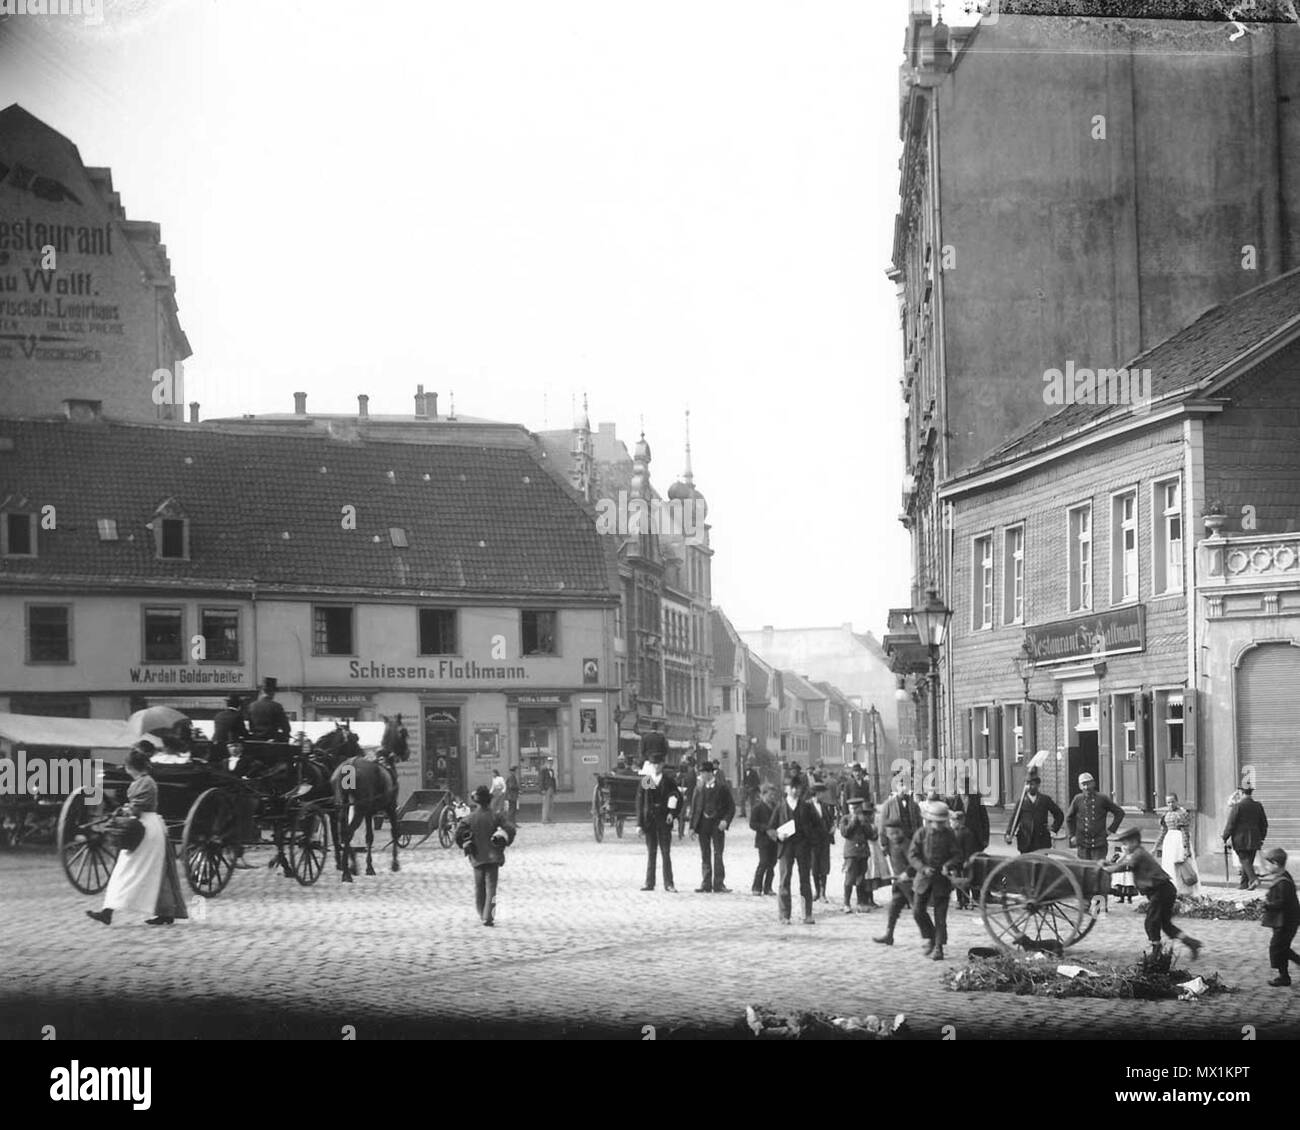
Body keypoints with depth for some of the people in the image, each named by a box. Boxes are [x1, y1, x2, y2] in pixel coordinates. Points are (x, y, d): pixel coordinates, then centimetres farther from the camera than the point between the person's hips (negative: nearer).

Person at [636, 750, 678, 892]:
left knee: (666, 853, 1)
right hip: (649, 820, 1)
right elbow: (639, 803, 3)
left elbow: (677, 799, 6)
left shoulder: (668, 780, 3)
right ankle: (649, 883, 9)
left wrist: (672, 814, -8)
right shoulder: (645, 781, 4)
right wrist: (639, 824, -2)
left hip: (664, 821, -1)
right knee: (650, 852, 5)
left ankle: (668, 884, 3)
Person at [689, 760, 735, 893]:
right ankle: (706, 885, 10)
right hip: (703, 824, 3)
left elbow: (731, 806, 0)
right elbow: (694, 807, 9)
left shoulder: (722, 787, -3)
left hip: (717, 824, -3)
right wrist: (692, 826, 3)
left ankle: (719, 885, -1)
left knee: (717, 855, -5)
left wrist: (725, 820, -14)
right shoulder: (699, 787, 7)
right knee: (705, 856, 6)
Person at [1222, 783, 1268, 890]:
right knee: (1249, 861, 13)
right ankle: (1244, 883, 19)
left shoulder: (1237, 806, -12)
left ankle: (1253, 879, -22)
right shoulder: (1258, 806, 3)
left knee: (1244, 860, -3)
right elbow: (1264, 824, 11)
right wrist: (1262, 837, 23)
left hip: (1240, 839, -5)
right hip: (1254, 840, 5)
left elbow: (1230, 824, -12)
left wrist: (1225, 837, -1)